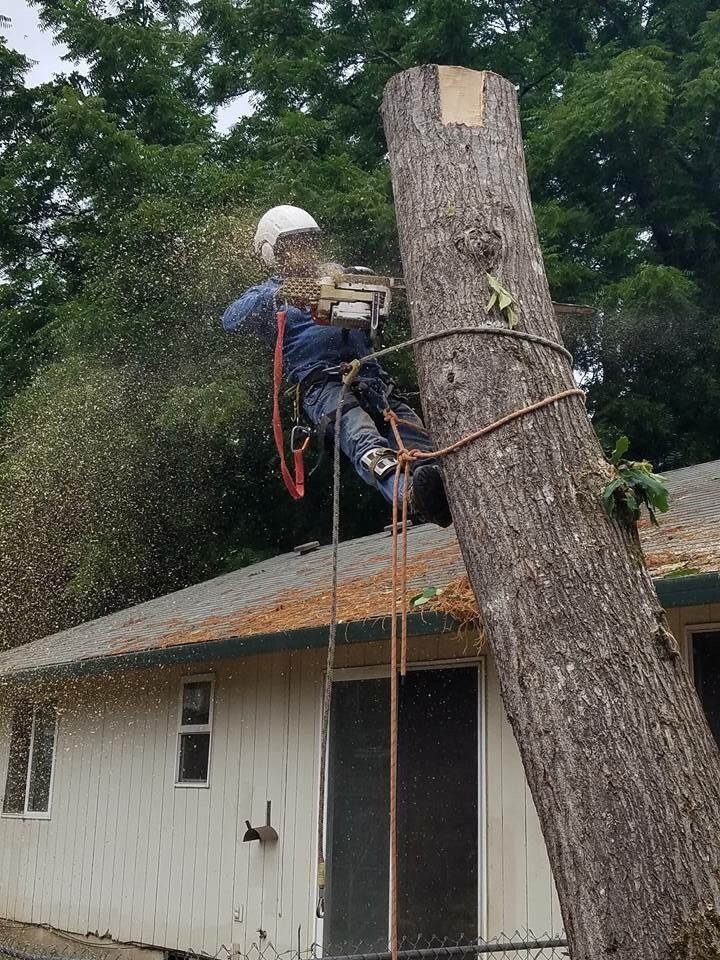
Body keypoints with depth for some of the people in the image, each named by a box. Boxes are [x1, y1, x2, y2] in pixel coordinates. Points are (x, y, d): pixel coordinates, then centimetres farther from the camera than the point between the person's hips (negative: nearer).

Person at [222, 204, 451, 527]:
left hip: (369, 372, 5)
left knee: (418, 444, -24)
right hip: (321, 382, -5)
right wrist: (276, 296, -21)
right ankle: (409, 492, -63)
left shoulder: (337, 275, 32)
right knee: (361, 437, -37)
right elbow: (232, 320, -2)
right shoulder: (268, 294, 20)